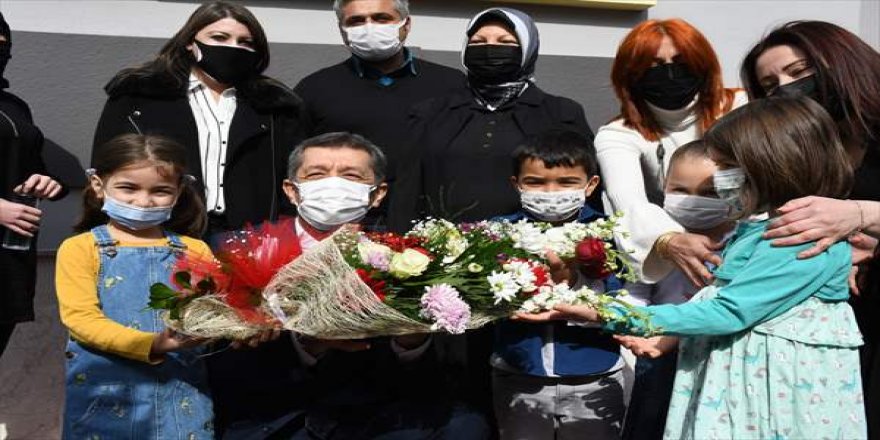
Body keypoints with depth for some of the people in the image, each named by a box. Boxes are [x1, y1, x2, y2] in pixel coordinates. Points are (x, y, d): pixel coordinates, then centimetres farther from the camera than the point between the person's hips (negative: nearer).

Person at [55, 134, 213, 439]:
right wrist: (151, 344, -22)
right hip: (105, 391, -2)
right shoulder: (81, 248, 1)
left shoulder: (195, 250, 8)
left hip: (181, 391, 2)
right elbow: (80, 317, -9)